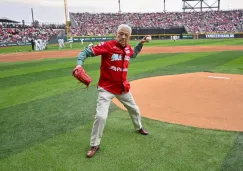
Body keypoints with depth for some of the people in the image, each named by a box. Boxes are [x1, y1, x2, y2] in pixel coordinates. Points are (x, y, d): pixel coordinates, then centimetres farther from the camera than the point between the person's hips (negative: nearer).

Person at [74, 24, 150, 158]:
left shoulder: (128, 48, 1)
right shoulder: (107, 45, -19)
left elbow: (133, 54, 27)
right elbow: (86, 52, -22)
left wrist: (141, 43, 14)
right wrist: (79, 64, -39)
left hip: (123, 88, 7)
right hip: (106, 88, -6)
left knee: (134, 109, 23)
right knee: (101, 116, -16)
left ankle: (138, 127, 54)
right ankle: (94, 145, 5)